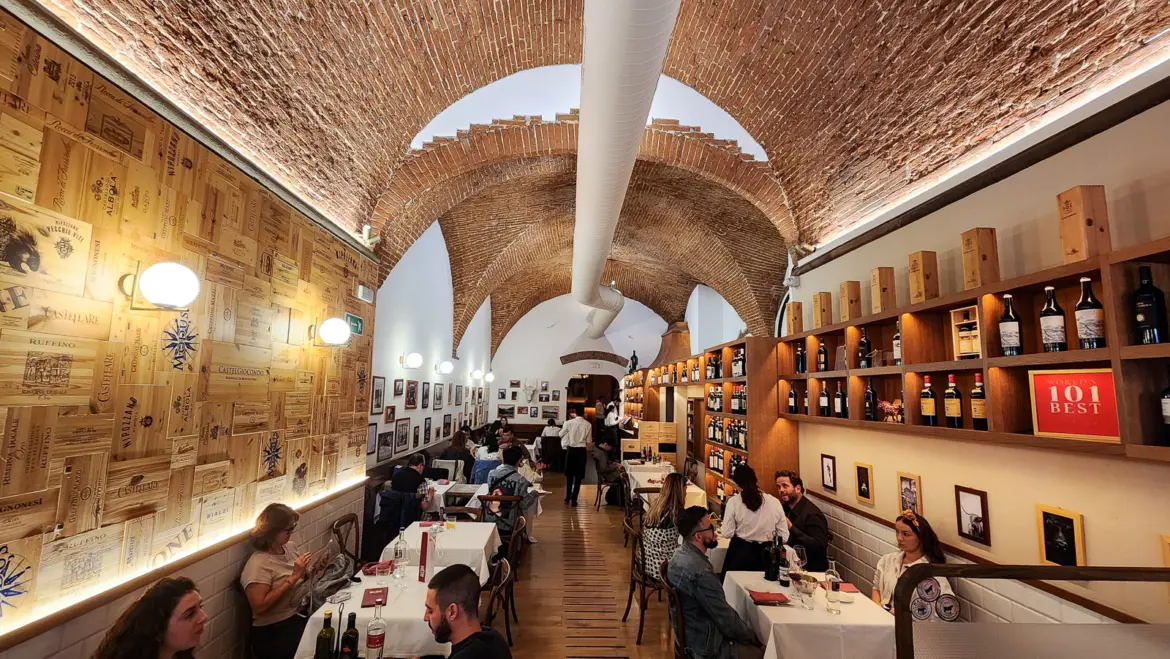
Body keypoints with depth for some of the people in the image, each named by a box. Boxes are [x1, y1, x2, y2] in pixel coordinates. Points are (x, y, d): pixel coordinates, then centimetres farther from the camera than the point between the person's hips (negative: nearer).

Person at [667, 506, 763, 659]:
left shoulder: (680, 554, -2)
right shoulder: (700, 572, -32)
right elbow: (726, 620, -22)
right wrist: (752, 638, -4)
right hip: (707, 646, -8)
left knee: (750, 631, 18)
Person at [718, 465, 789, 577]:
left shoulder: (734, 501, -11)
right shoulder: (774, 502, -5)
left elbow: (727, 533, -9)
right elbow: (784, 537, -1)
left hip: (740, 553, -2)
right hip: (765, 555, 2)